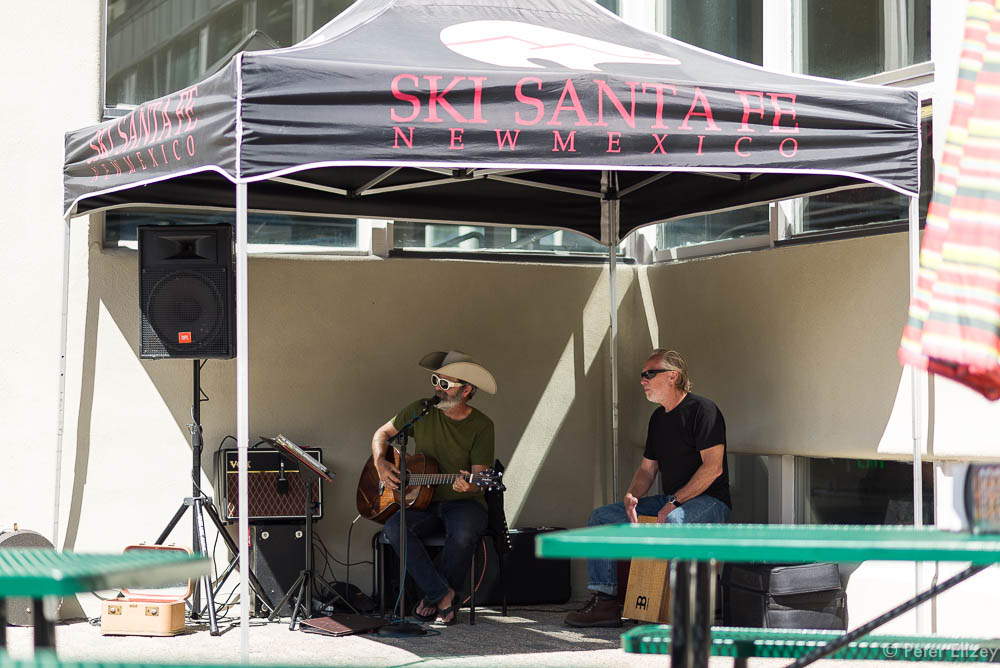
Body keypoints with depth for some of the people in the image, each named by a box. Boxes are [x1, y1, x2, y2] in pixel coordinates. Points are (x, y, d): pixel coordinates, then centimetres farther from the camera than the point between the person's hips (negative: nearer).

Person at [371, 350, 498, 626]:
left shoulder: (481, 426, -6)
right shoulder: (421, 411, 3)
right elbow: (382, 433, 17)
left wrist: (469, 485, -34)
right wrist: (380, 463, -2)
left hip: (463, 502, -3)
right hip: (422, 502, 3)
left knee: (463, 532, -37)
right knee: (394, 526, -29)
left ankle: (433, 598, -14)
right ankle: (445, 597, -25)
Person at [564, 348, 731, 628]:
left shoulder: (702, 410, -12)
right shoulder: (658, 418, 15)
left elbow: (713, 467, -20)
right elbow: (647, 468, 20)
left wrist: (674, 502, -22)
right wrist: (631, 496, -2)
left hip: (708, 502, -9)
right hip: (670, 501, 9)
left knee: (675, 521, -42)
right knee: (601, 517, 2)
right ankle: (604, 601, -3)